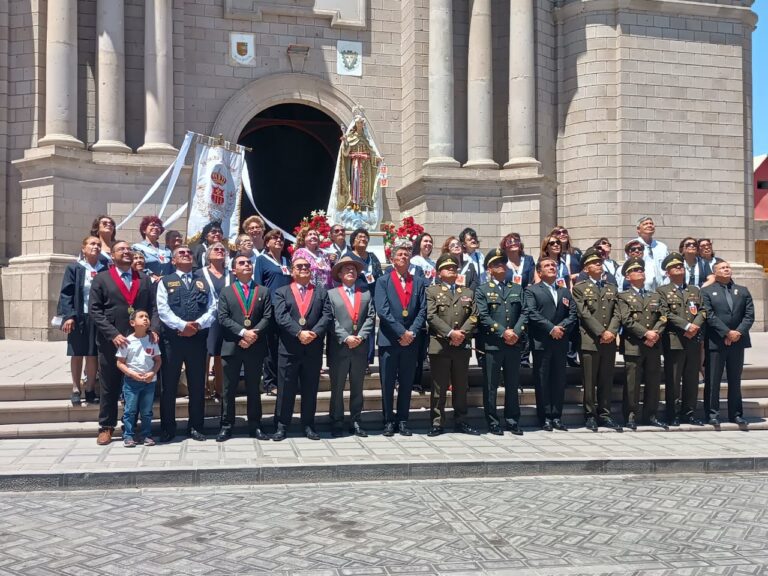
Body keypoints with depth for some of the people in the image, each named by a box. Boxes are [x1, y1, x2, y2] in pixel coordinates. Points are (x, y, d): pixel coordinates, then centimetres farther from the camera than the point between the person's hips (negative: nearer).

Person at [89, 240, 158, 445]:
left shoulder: (144, 280, 12)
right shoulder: (101, 279, 2)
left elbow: (153, 307, 9)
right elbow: (94, 311, -5)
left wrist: (153, 329, -8)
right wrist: (113, 334, -14)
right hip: (110, 342, -2)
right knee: (109, 387, 6)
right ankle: (106, 428, 17)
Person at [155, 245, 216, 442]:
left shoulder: (202, 283, 14)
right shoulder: (166, 282, 6)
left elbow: (212, 309, 4)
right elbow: (162, 309, -6)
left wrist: (198, 324, -13)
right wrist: (182, 325, -17)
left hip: (198, 339, 3)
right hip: (172, 338, -2)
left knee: (197, 385, 7)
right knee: (169, 385, 3)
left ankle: (195, 427, 17)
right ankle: (167, 429, 13)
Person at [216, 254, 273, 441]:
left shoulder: (263, 291, 9)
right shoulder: (226, 291, 7)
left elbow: (267, 317, 0)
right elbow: (223, 318, -4)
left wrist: (254, 334, -14)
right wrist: (243, 332, -15)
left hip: (256, 347, 1)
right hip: (231, 347, -1)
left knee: (254, 389, 7)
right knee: (229, 389, 4)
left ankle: (254, 426, 14)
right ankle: (226, 426, 11)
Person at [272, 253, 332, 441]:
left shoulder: (321, 291, 11)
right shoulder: (281, 292, 7)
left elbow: (327, 316, -1)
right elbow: (281, 317, -8)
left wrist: (315, 333, -16)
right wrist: (299, 332, -20)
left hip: (314, 349, 2)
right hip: (289, 349, -1)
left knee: (310, 389, 8)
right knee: (285, 389, 2)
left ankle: (308, 425, 18)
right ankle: (282, 426, 11)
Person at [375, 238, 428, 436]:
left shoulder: (419, 282, 10)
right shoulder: (383, 281, 2)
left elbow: (422, 310, 4)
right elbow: (382, 310, -9)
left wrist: (412, 332, -9)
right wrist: (401, 332, -14)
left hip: (411, 340, 2)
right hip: (389, 340, -2)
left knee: (406, 384, 8)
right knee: (387, 384, 3)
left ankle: (402, 420, 16)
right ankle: (388, 421, 12)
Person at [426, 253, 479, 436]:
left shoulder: (467, 293, 17)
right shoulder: (432, 291, 5)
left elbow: (474, 316, 6)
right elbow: (431, 316, -7)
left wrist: (462, 333, -10)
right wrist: (450, 333, -16)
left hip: (462, 345, 4)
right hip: (439, 345, -4)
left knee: (461, 386, 9)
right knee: (439, 387, 0)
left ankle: (461, 421, 18)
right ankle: (437, 423, 6)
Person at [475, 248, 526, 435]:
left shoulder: (517, 288, 15)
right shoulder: (482, 290, 3)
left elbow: (524, 312, 6)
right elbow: (483, 317, -7)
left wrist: (516, 332, -10)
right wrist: (503, 332, -15)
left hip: (514, 344, 4)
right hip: (492, 344, -3)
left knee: (512, 384, 9)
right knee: (490, 386, 1)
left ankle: (512, 421, 18)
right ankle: (493, 422, 10)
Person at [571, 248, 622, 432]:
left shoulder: (612, 288, 18)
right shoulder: (579, 288, 2)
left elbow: (617, 313, 8)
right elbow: (584, 314, -8)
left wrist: (611, 331, -8)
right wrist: (601, 332, -14)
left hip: (609, 341, 4)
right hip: (589, 341, -4)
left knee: (606, 381, 8)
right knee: (589, 382, 0)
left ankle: (604, 414, 16)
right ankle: (590, 415, 8)